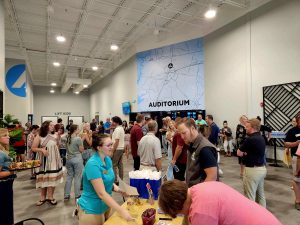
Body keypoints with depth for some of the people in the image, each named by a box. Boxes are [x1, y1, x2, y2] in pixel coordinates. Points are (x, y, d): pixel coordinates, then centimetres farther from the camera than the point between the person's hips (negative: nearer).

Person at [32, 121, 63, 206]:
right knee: (43, 178, 11)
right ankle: (43, 197, 26)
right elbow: (33, 148, -6)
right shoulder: (39, 136, -7)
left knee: (52, 178, 6)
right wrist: (41, 149, -19)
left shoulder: (55, 136, -1)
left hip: (53, 160, 2)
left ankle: (50, 197, 20)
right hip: (43, 161, -1)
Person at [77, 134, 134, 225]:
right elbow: (101, 193, -29)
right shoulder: (93, 164, -26)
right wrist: (121, 211, -32)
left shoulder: (108, 160, -3)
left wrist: (114, 186, -8)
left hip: (105, 206, 7)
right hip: (91, 210, -7)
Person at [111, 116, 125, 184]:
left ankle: (115, 180, 2)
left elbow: (116, 141, -21)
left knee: (114, 165, -2)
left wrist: (112, 151, -17)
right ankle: (121, 179, 20)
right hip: (121, 148, 10)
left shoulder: (117, 129, -17)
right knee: (120, 165, 13)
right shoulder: (122, 128, 13)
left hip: (117, 149, -10)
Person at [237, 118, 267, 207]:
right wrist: (247, 152, -4)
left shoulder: (250, 139, -21)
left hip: (252, 170, -9)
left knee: (250, 196, 2)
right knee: (261, 194, 20)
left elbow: (239, 153, -12)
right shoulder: (261, 138, 8)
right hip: (262, 168, 10)